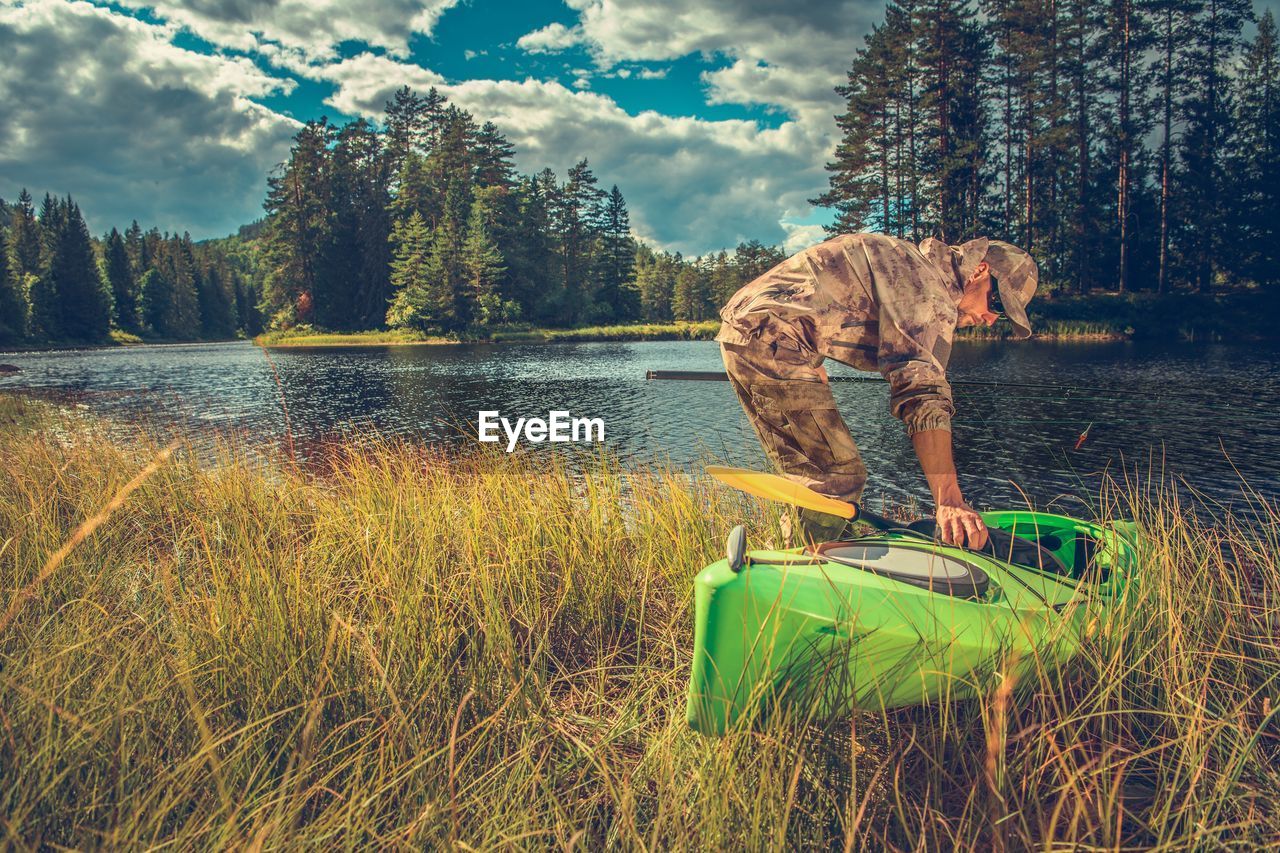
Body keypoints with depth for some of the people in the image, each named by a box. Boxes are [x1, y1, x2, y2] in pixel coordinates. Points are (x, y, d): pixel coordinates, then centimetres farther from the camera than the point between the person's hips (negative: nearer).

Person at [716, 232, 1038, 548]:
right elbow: (923, 391, -24)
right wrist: (948, 499, -29)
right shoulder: (930, 289, -11)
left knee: (808, 476, 15)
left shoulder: (904, 258, 22)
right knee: (842, 475, -10)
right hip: (770, 343, -11)